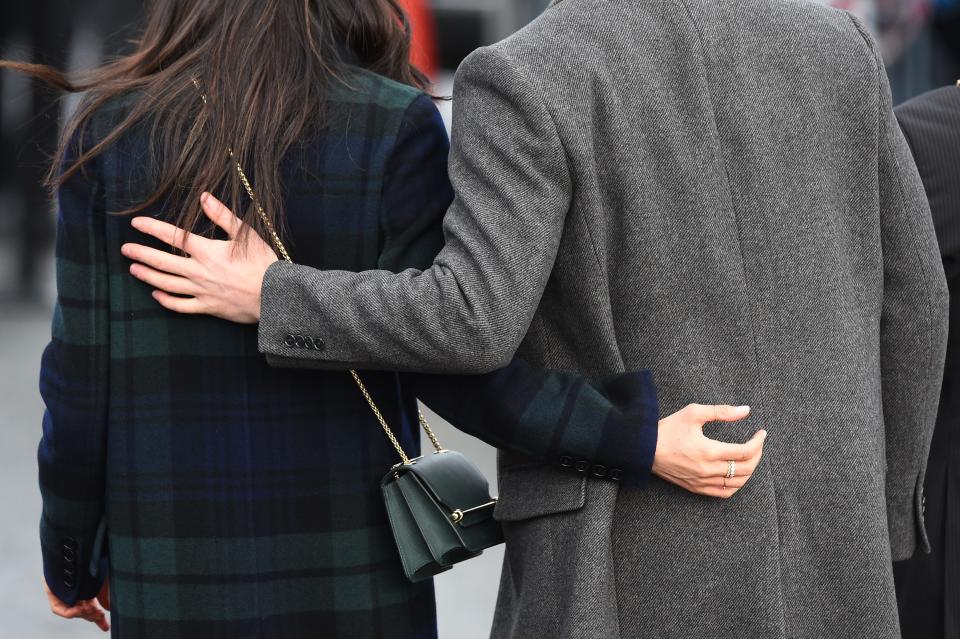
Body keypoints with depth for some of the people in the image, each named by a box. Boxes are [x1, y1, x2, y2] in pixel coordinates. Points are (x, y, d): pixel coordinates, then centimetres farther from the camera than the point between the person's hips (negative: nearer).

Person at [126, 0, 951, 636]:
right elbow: (904, 298, 5)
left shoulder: (528, 82, -14)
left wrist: (268, 299, -8)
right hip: (815, 554, 5)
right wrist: (880, 514, 17)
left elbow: (472, 323, -24)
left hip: (639, 560, -5)